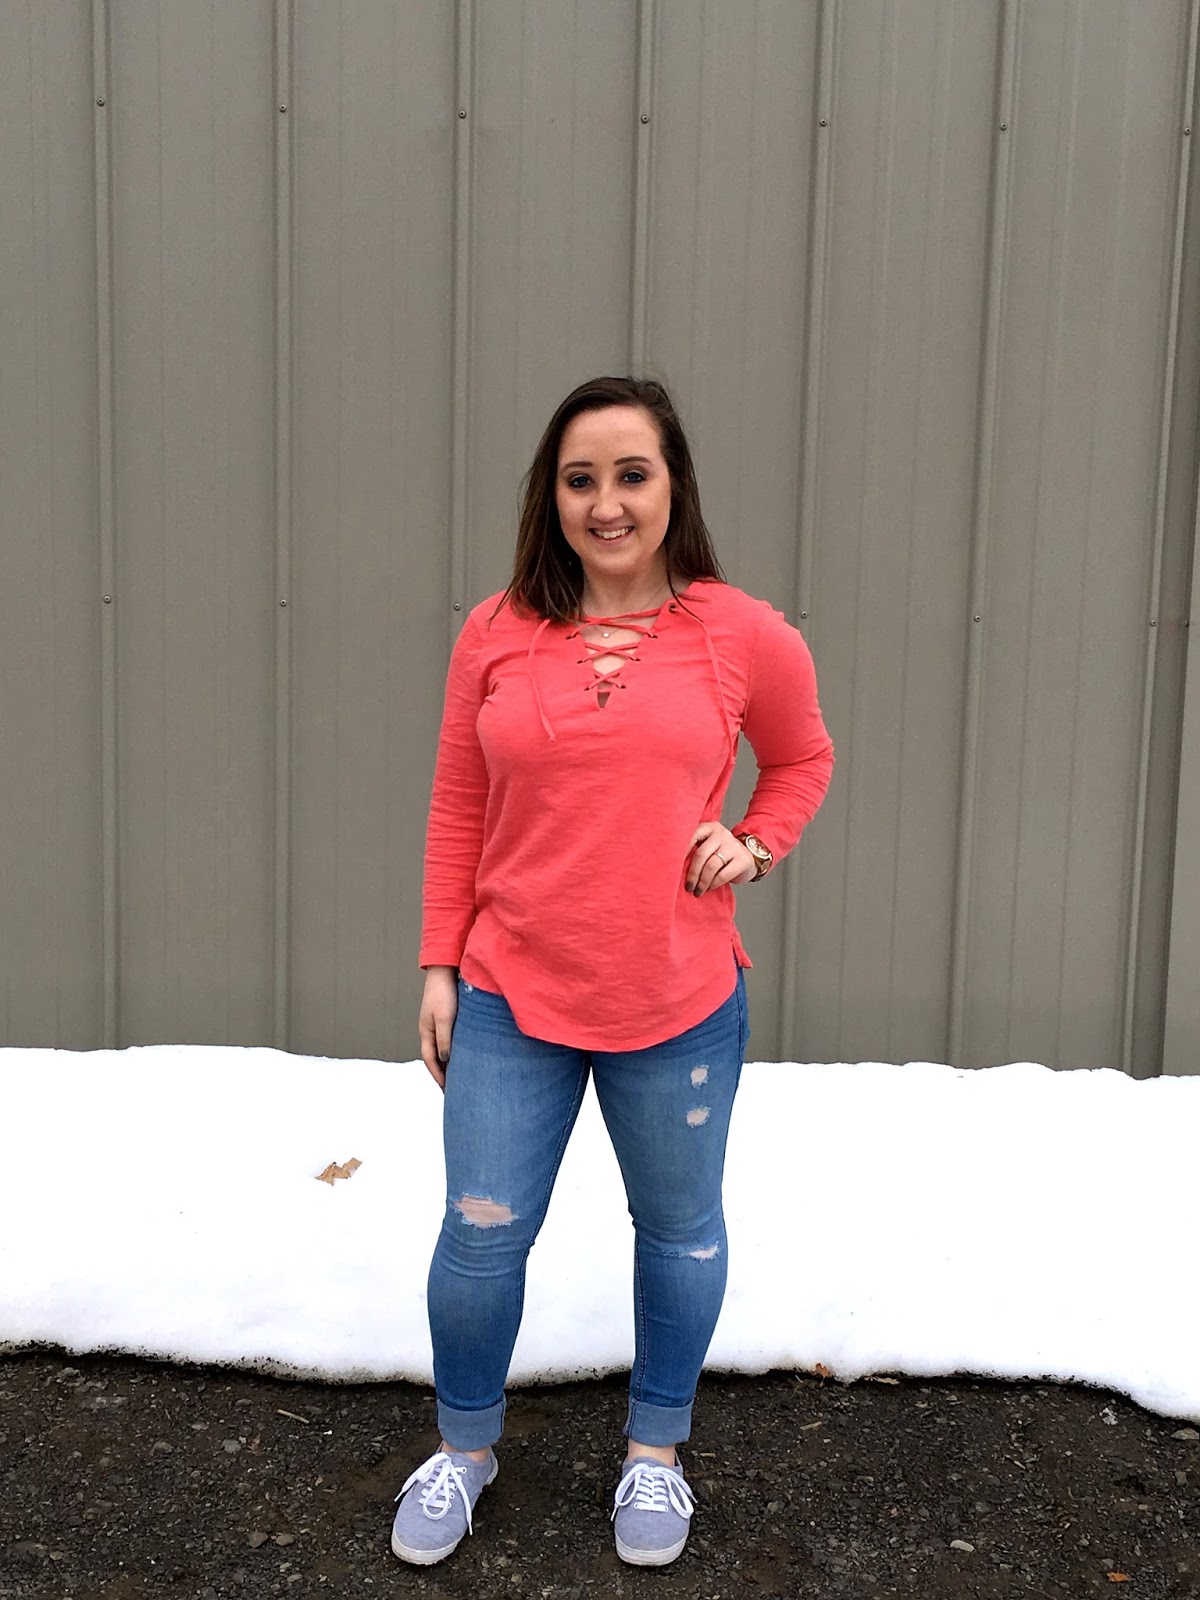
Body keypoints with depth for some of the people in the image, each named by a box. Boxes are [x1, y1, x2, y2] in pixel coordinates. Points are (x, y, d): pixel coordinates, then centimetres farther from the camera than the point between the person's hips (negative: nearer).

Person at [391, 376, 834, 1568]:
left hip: (680, 1007, 0)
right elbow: (457, 810, 4)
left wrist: (755, 844, -6)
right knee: (480, 1235, 9)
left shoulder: (745, 637, -6)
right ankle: (463, 1446, 37)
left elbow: (802, 759, 12)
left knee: (679, 1231, 16)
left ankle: (656, 1450, 41)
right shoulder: (496, 634, -3)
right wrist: (439, 966, 3)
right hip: (510, 999, 1)